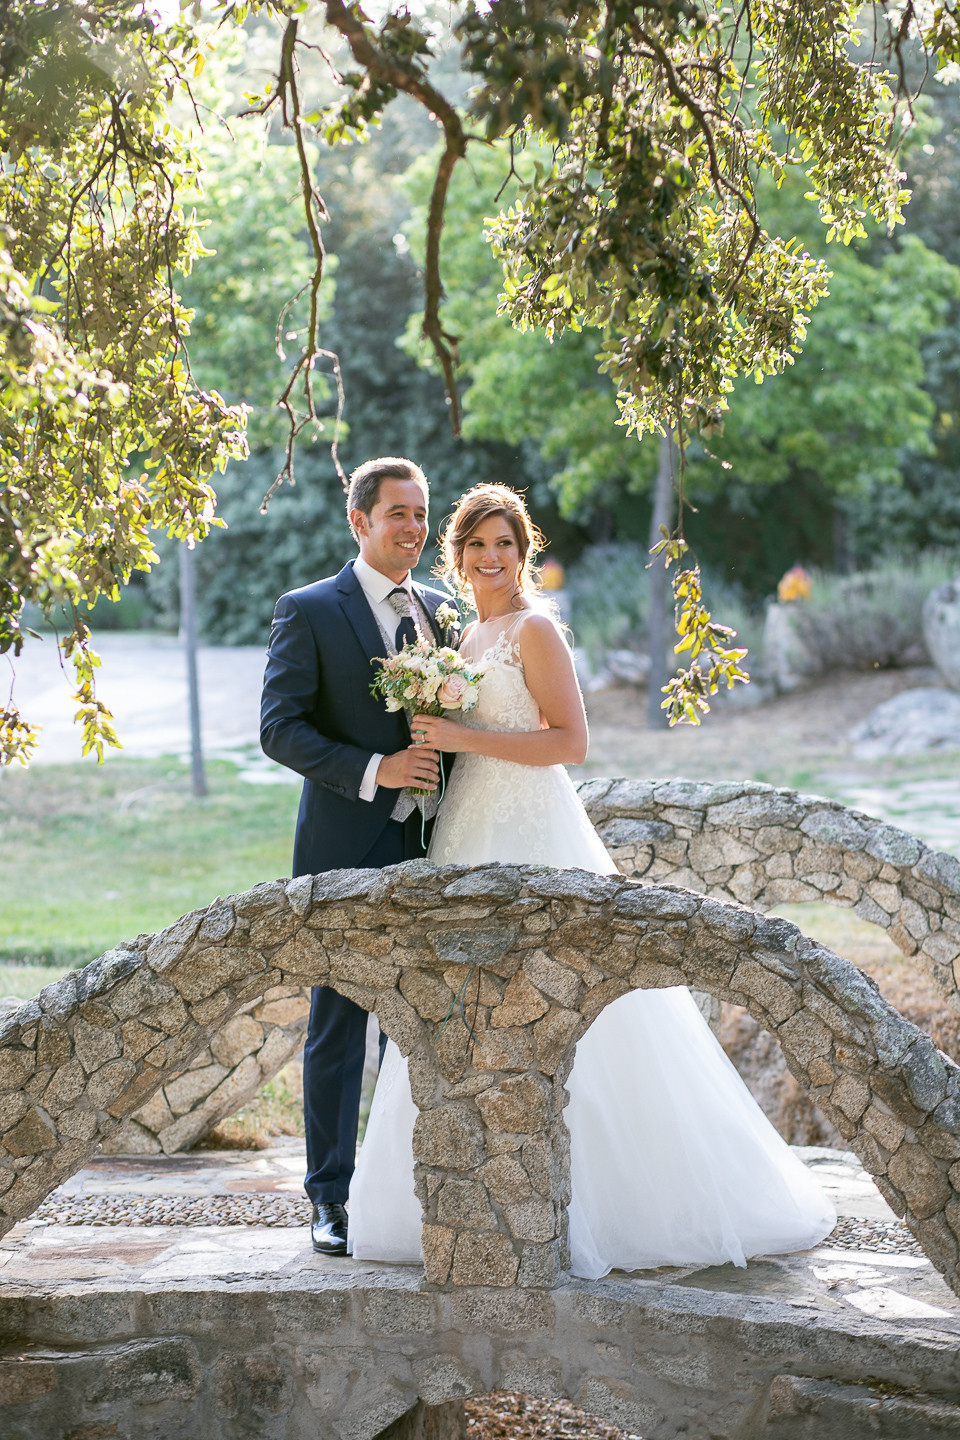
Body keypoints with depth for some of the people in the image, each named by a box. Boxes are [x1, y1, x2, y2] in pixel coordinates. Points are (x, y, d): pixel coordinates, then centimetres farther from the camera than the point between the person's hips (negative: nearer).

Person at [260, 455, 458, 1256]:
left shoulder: (440, 611, 12)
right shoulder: (309, 612, -3)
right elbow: (280, 728, -9)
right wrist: (372, 769, -20)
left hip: (425, 850, 4)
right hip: (346, 848, -4)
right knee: (339, 1025, 1)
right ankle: (331, 1199, 10)